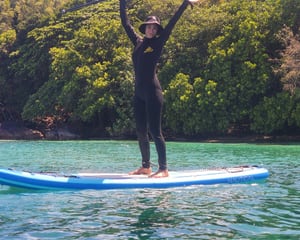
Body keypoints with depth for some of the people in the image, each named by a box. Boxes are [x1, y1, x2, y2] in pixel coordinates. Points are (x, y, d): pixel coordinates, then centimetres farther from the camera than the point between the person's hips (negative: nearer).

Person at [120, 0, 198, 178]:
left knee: (155, 131, -8)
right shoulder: (138, 41, 14)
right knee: (141, 131, 9)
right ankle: (146, 166, 19)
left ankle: (163, 169, -5)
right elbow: (126, 23, 21)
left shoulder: (158, 43, 1)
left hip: (152, 91, -6)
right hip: (139, 92, 6)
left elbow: (172, 24, -4)